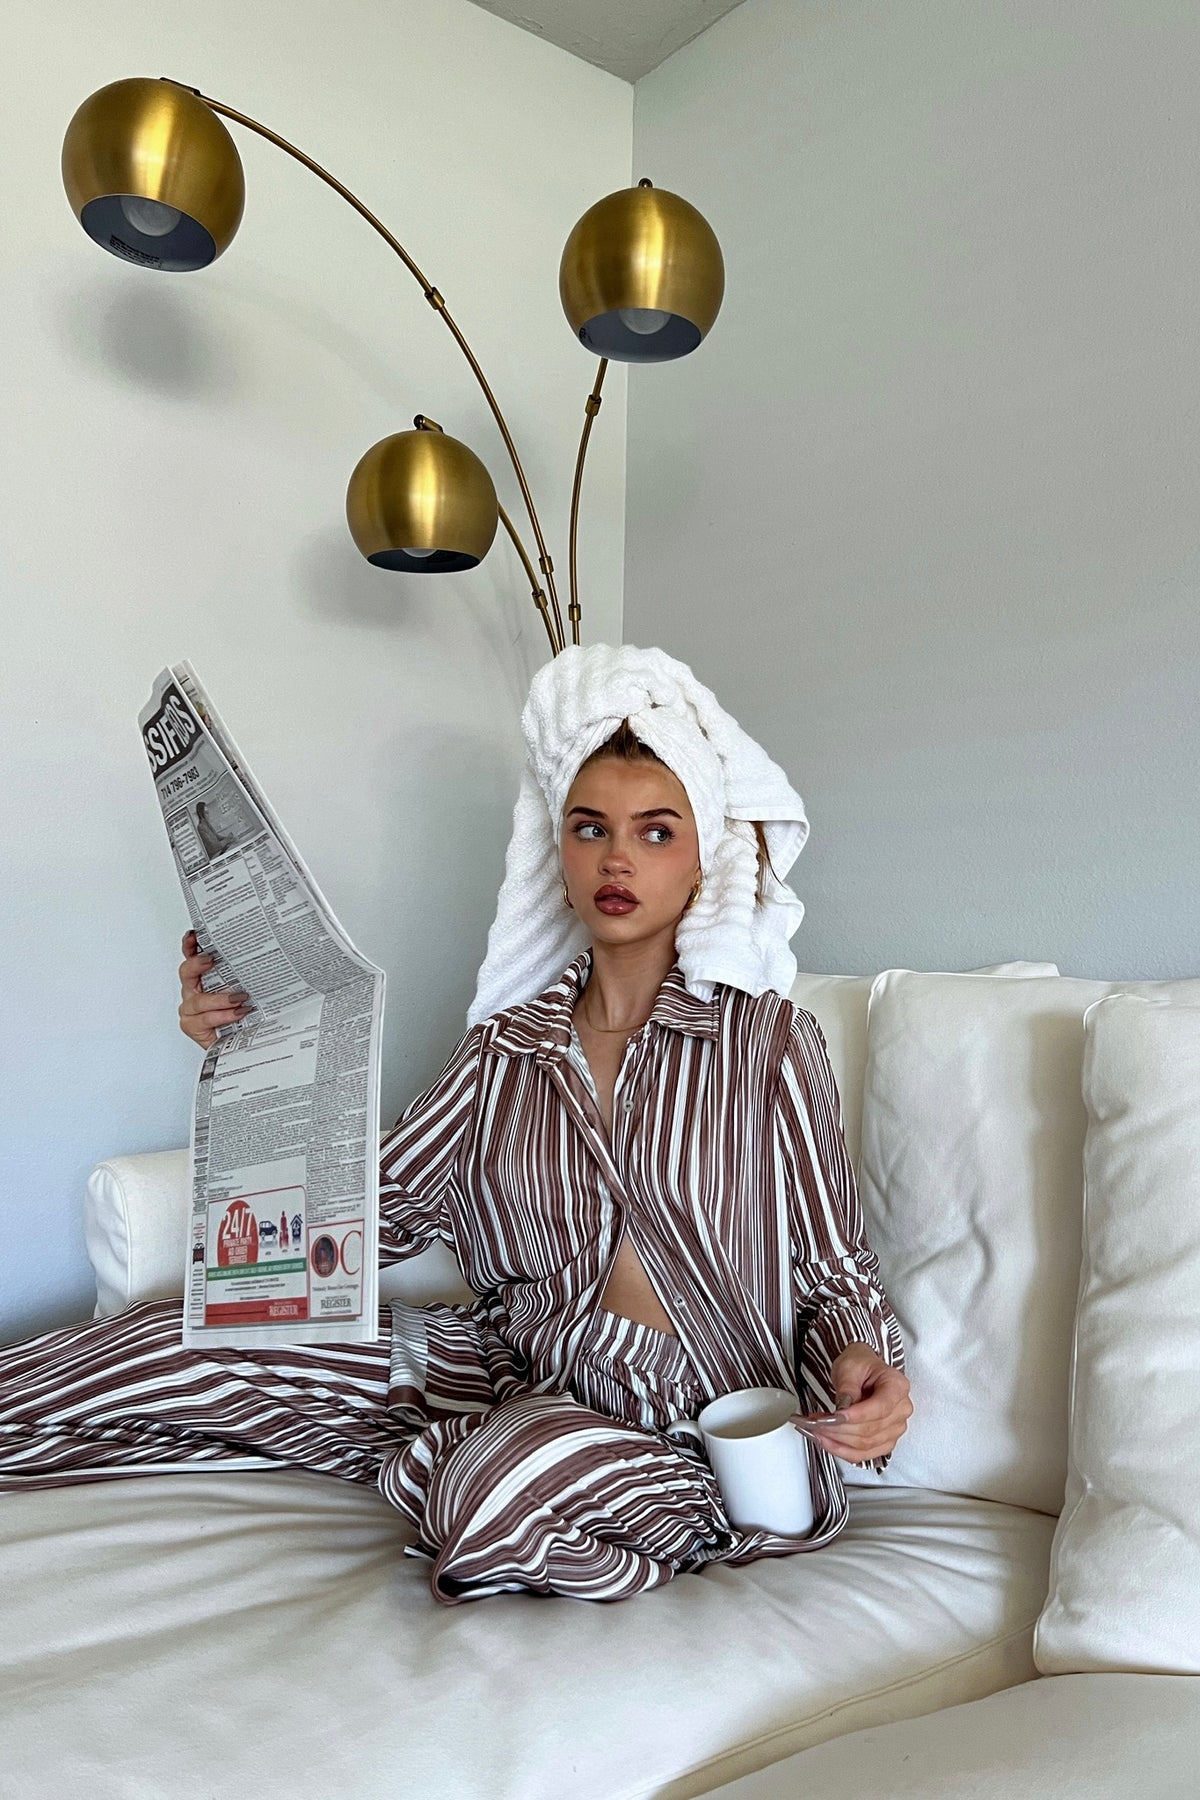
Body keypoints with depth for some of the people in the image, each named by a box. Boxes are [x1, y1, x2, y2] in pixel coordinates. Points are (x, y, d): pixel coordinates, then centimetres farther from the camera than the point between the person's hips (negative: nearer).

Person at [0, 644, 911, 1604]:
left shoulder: (767, 1039, -6)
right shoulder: (506, 1046, 5)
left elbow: (836, 1269, -1)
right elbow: (367, 1216, -1)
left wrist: (866, 1363, -22)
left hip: (709, 1420, -2)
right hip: (524, 1373, 3)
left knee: (495, 1498, -34)